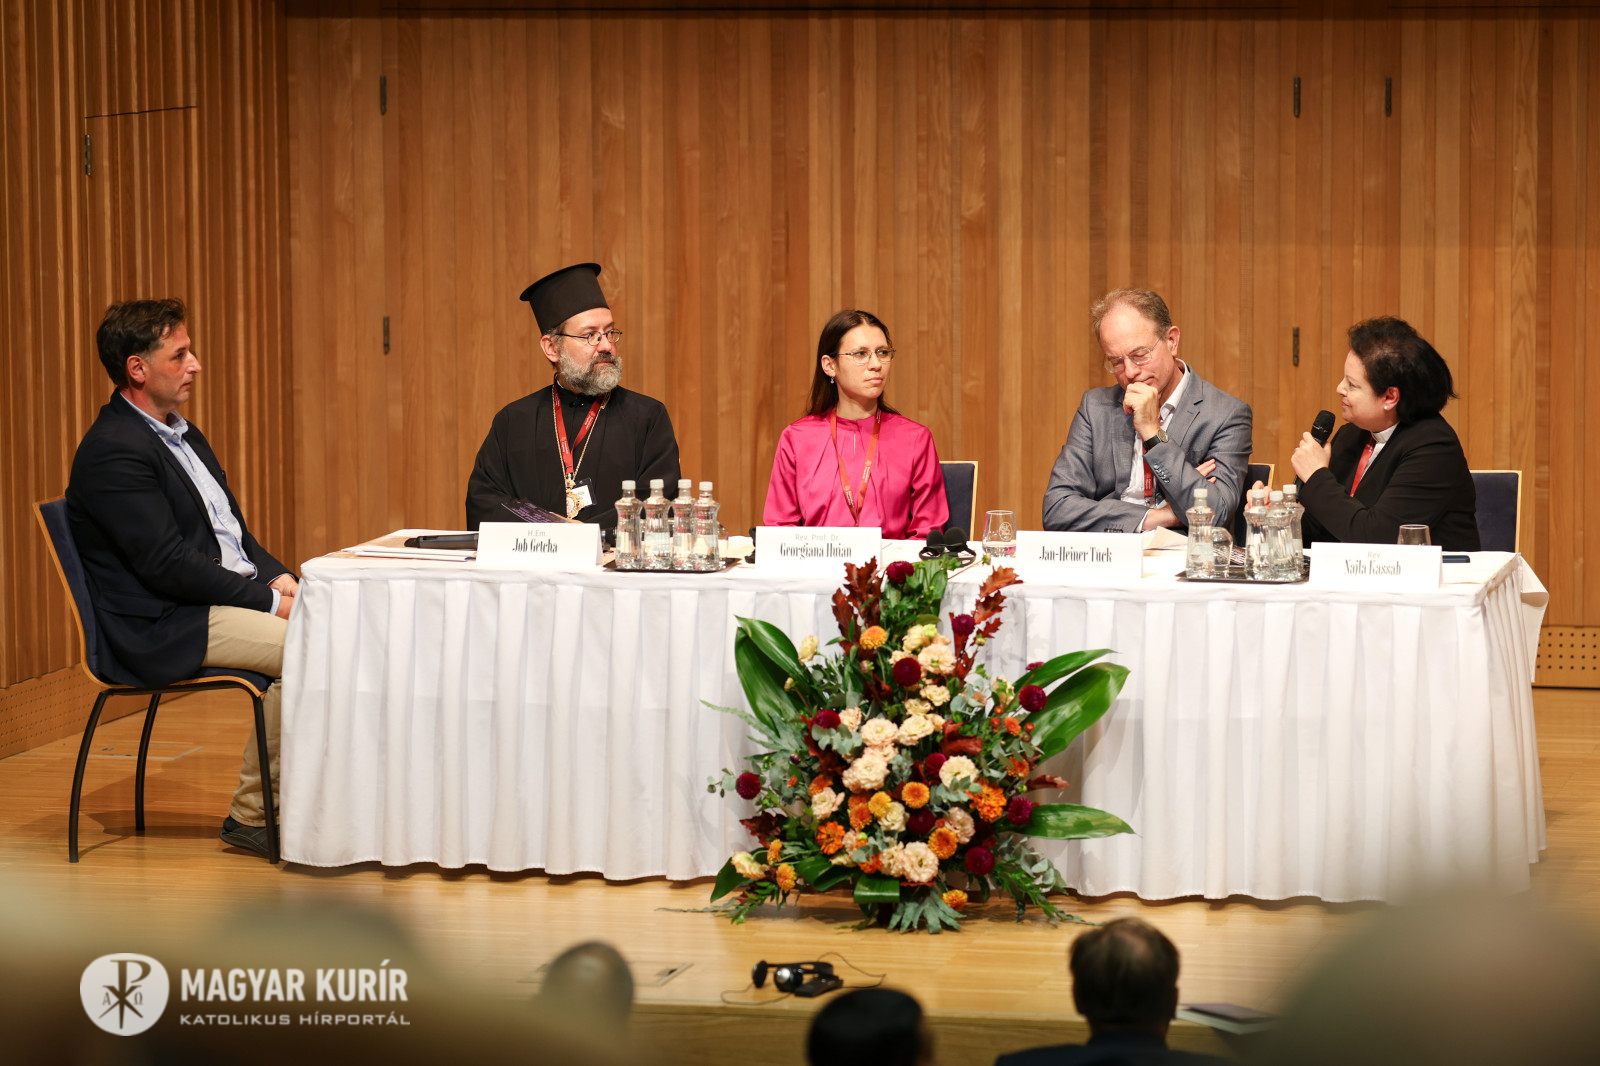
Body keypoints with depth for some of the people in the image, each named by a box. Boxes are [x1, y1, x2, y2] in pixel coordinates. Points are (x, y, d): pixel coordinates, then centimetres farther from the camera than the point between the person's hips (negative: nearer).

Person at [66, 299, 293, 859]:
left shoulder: (182, 436, 17)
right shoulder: (114, 451, -15)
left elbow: (233, 532, 21)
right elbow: (166, 564, -21)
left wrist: (279, 577, 0)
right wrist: (267, 599, -18)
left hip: (233, 597, 10)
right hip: (163, 629, -10)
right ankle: (253, 813, -13)